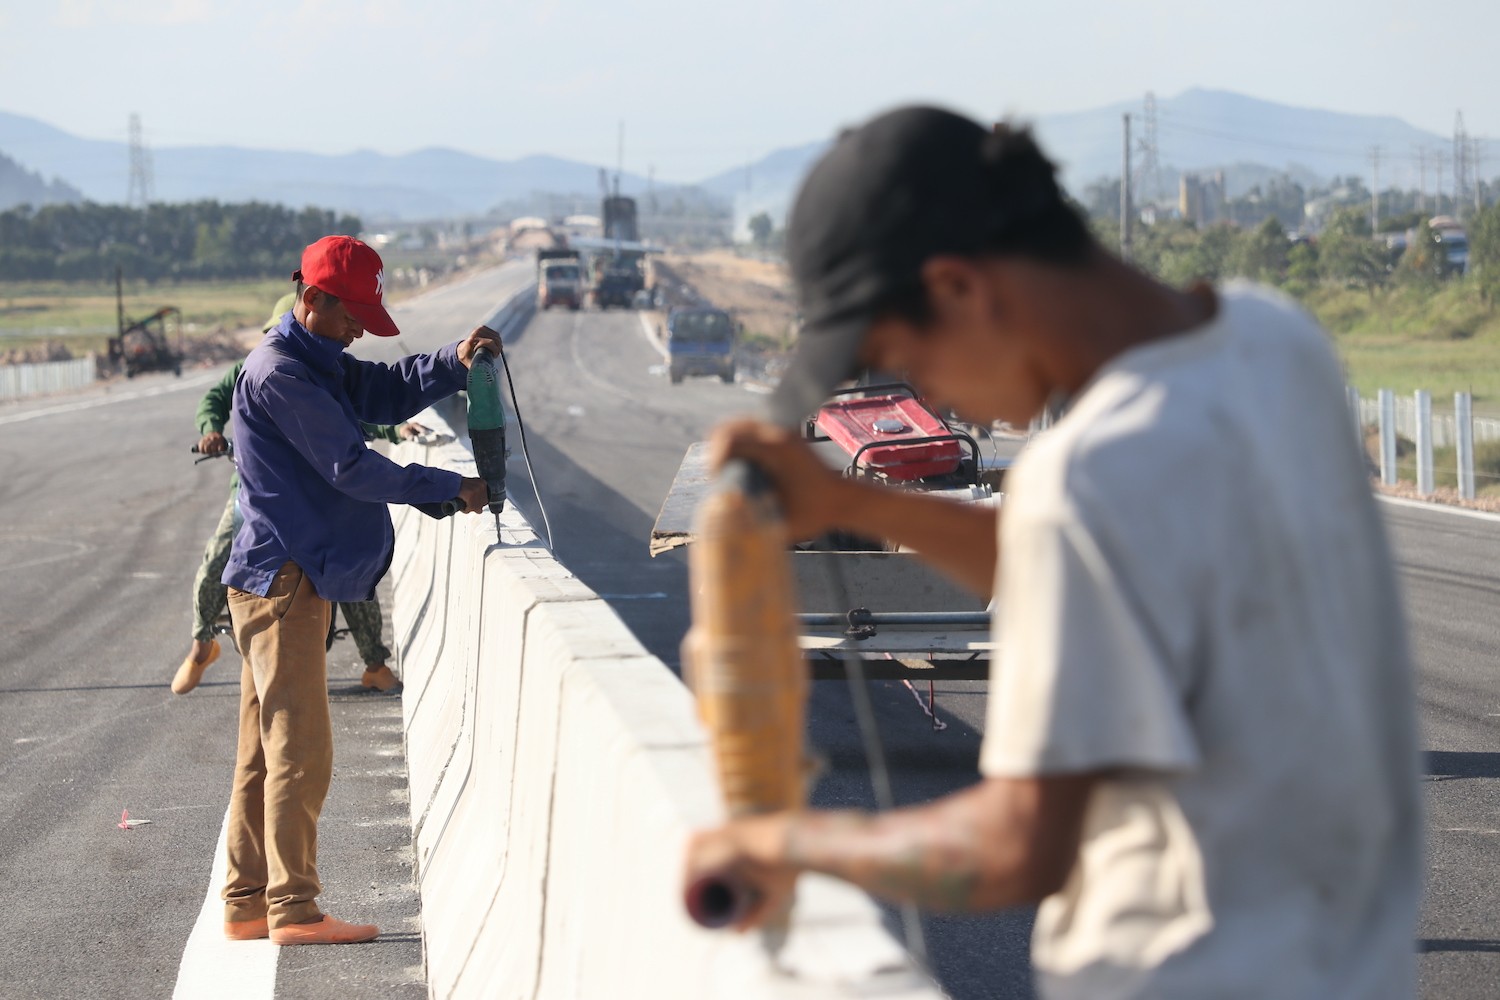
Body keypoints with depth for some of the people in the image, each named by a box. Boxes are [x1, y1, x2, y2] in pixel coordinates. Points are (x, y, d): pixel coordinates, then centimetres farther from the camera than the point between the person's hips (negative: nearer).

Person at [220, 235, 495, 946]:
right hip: (281, 581, -11)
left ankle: (248, 902, 17)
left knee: (265, 753, 12)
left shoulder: (316, 363, 17)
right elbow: (348, 466, -18)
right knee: (301, 750, -10)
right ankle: (293, 909, -8)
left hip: (289, 580, 11)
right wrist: (450, 488, -13)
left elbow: (388, 392, 15)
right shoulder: (277, 373, -15)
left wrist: (455, 361, -3)